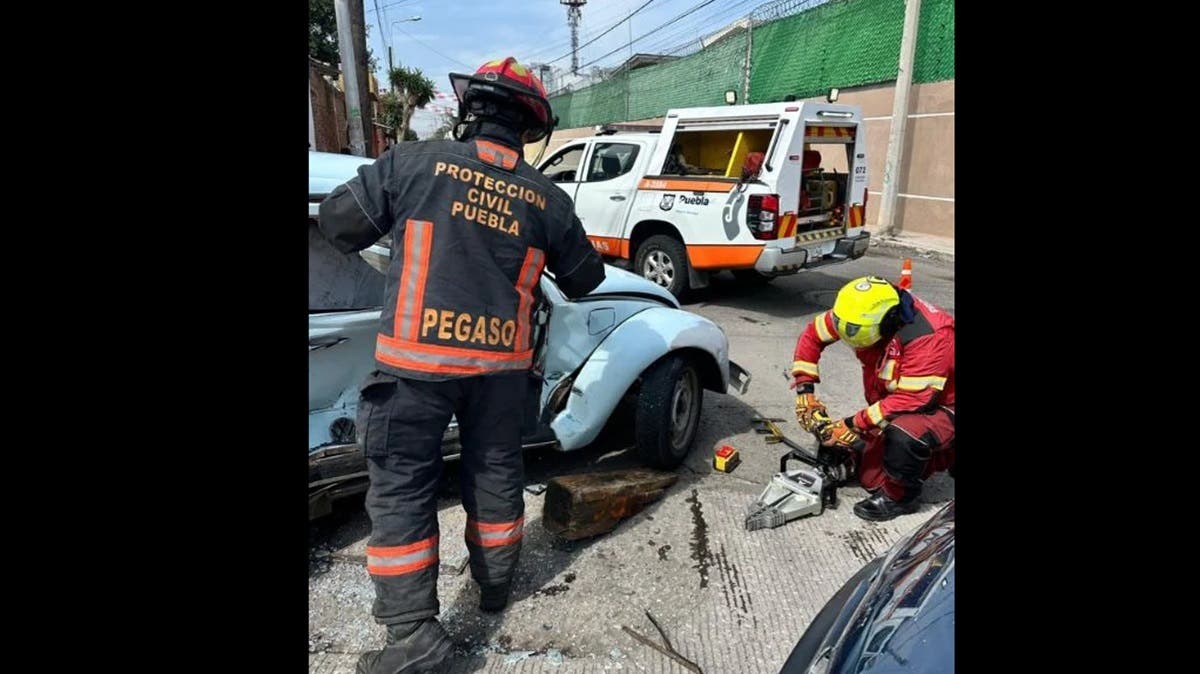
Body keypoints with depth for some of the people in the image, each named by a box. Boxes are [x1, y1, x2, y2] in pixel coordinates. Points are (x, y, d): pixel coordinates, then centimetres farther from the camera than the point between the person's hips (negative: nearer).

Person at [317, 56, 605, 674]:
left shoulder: (413, 163, -4)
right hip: (500, 361, 3)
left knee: (401, 486, 7)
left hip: (417, 357, -3)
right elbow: (585, 278, 14)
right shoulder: (547, 199, 4)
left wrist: (368, 239, 24)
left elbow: (337, 221, 3)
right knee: (494, 470, 19)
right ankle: (495, 579, 37)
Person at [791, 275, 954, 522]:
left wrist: (851, 425, -32)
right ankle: (945, 455, 24)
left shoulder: (928, 337, -34)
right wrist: (804, 390, -9)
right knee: (871, 477, 5)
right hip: (896, 405, 8)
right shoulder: (864, 314, -15)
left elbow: (911, 400, -36)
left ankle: (899, 497, -10)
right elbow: (812, 334, -5)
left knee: (904, 434, -39)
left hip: (942, 407, -7)